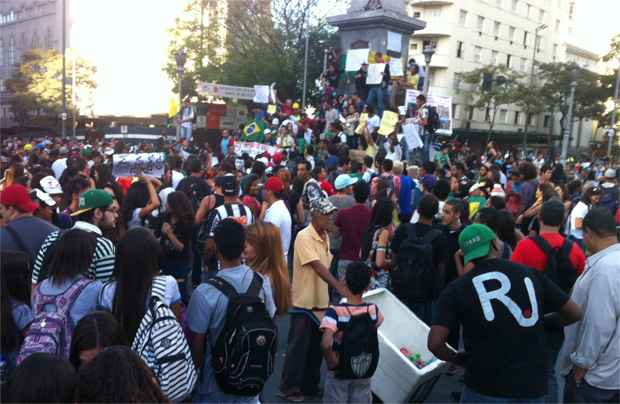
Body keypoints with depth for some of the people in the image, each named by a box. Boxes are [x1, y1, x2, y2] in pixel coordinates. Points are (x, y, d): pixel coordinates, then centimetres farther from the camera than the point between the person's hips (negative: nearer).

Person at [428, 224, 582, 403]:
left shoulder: (457, 288, -6)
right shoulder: (530, 274, 2)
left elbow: (435, 343, -14)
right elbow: (575, 313, 9)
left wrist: (458, 359, 6)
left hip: (486, 389, -2)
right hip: (532, 385, 3)